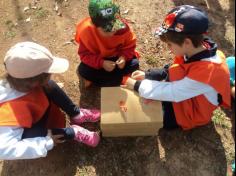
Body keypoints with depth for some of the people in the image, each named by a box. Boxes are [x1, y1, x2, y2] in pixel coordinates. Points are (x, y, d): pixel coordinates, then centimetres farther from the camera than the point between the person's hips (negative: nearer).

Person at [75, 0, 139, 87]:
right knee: (83, 71, -27)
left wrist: (124, 57, -31)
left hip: (117, 57, 2)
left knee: (134, 64, -24)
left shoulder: (122, 26, -24)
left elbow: (130, 45, -10)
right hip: (99, 60, -2)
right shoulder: (86, 31, -27)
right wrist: (101, 63, -37)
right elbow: (85, 54, -21)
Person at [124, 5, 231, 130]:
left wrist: (137, 86, -29)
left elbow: (173, 93, -35)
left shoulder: (207, 70, -39)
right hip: (182, 93, 7)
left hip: (192, 113, -7)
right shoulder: (197, 50, -14)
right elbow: (173, 71, 0)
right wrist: (147, 75, -8)